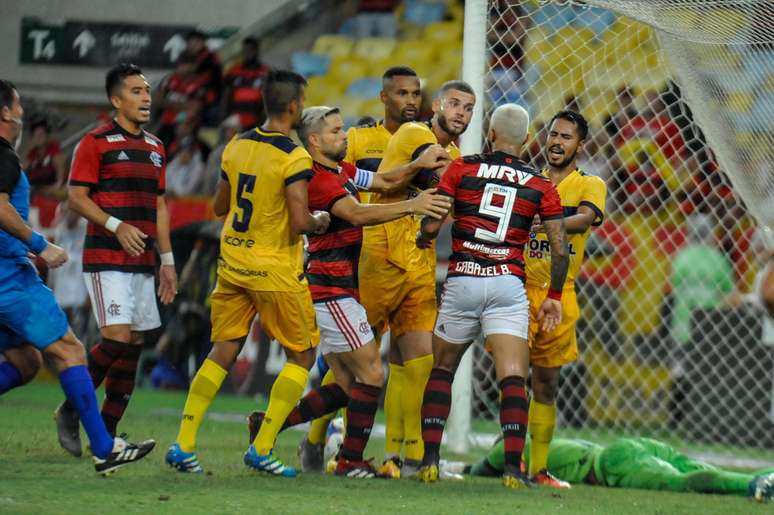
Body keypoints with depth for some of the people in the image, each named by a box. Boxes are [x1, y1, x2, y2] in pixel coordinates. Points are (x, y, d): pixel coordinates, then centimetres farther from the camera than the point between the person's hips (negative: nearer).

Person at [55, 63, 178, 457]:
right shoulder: (95, 143, -5)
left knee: (134, 345, 4)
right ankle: (70, 411, 0)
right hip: (106, 259, -7)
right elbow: (76, 197, -9)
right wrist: (116, 226, -22)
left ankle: (106, 433, 11)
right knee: (118, 338, -18)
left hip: (142, 262, 7)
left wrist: (167, 259, 17)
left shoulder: (154, 147, 16)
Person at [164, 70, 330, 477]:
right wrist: (320, 222, -1)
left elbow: (220, 207, 15)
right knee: (302, 356, 8)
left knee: (223, 352, 13)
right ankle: (261, 448, 1)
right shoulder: (293, 158, -17)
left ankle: (183, 444, 4)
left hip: (233, 260, 6)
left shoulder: (236, 146, 4)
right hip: (275, 270, -6)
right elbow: (300, 222, -22)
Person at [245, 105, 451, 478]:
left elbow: (385, 181, 18)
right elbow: (357, 214, -30)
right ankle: (351, 462, -3)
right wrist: (411, 206, -38)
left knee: (348, 386, 10)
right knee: (371, 374, -7)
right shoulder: (318, 178, -15)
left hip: (335, 291, 10)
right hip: (331, 290, -10)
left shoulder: (343, 171, 15)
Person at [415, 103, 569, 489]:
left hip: (461, 283, 1)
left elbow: (431, 226, -2)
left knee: (442, 370, 16)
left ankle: (430, 460, 8)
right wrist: (554, 296, 14)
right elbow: (560, 249, 3)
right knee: (513, 379, -5)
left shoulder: (461, 169, 3)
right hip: (508, 286, -1)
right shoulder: (541, 186, 6)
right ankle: (513, 467, -18)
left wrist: (422, 238, 21)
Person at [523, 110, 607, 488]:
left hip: (560, 296, 0)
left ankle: (538, 468, 14)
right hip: (520, 288, 0)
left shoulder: (590, 186, 4)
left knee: (547, 384, 7)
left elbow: (586, 217, -17)